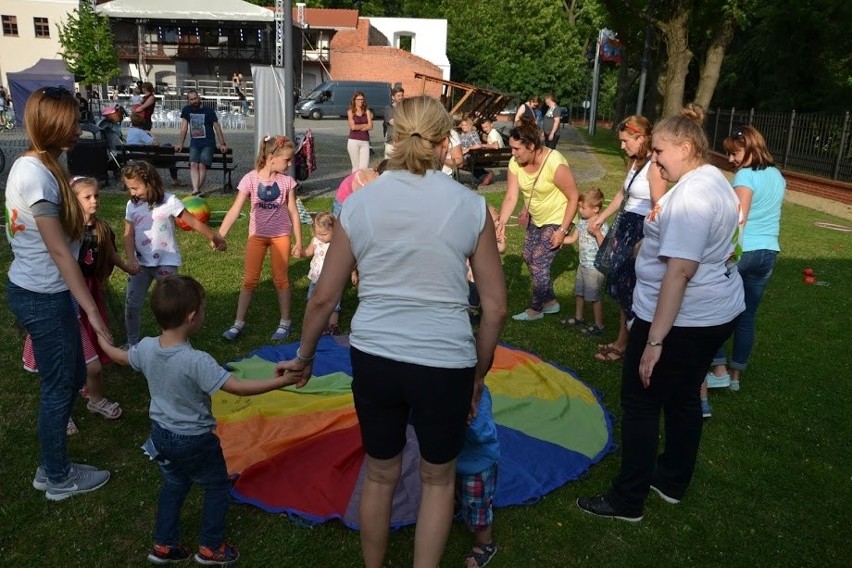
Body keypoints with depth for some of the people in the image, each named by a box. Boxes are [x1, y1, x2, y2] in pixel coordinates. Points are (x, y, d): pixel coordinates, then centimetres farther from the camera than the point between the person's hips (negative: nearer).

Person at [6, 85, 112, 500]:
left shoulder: (29, 165, 8)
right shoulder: (38, 175, -22)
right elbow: (59, 250, -23)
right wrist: (92, 310, -22)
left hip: (34, 291, 9)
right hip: (43, 298, -9)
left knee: (72, 377, 20)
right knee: (58, 386, 7)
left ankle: (50, 467, 35)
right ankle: (59, 478, 26)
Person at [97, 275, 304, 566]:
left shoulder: (146, 347, -11)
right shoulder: (196, 361, -33)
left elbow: (121, 357, 12)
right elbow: (238, 387, -35)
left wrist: (102, 340, 33)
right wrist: (282, 381, -32)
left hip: (161, 434, 7)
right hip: (194, 441, -7)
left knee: (173, 486, 28)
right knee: (218, 488, 16)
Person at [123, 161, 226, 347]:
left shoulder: (168, 201, -13)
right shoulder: (132, 205, 1)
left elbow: (193, 222, -9)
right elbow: (128, 235, -1)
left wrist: (214, 237, -11)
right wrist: (131, 259, -14)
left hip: (166, 262, -4)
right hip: (141, 263, 4)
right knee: (131, 304, 6)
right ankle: (132, 344, 23)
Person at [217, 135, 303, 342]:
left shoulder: (287, 181, -7)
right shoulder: (250, 179, -13)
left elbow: (293, 212, -1)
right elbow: (235, 210, -15)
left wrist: (298, 241, 0)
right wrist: (219, 235, -21)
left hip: (281, 235, 1)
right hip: (257, 234, 0)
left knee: (280, 279, 8)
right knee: (249, 280, 5)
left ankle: (285, 322, 20)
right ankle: (238, 323, 15)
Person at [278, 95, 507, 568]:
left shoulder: (359, 203, -2)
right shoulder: (470, 206, -5)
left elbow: (324, 297, 2)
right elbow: (495, 307, -3)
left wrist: (304, 356, 17)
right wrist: (479, 372, 10)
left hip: (373, 357, 2)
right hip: (445, 363, -2)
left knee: (380, 474, 24)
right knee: (437, 478, 22)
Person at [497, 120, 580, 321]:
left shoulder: (555, 164, -31)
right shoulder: (515, 163, -14)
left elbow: (574, 197, -24)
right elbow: (511, 196, -17)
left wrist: (562, 230, -25)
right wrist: (501, 222, -31)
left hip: (557, 220, -7)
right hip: (536, 219, 7)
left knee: (539, 264, -6)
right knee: (529, 258, 14)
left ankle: (536, 309, 16)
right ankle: (550, 301, 33)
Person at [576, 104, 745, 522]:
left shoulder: (692, 193, -22)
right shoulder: (717, 182, 10)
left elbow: (679, 270, -28)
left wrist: (655, 339, -28)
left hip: (682, 319, -10)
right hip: (718, 311, 10)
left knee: (641, 402, 2)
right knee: (683, 397, 21)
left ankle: (628, 500, 14)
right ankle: (672, 481, 37)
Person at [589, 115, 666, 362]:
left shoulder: (654, 167, -18)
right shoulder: (635, 162, 11)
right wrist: (601, 217, 28)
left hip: (641, 230, -9)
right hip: (625, 226, 9)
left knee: (631, 288, 2)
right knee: (621, 284, 14)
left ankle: (623, 344, 17)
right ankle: (622, 339, 26)